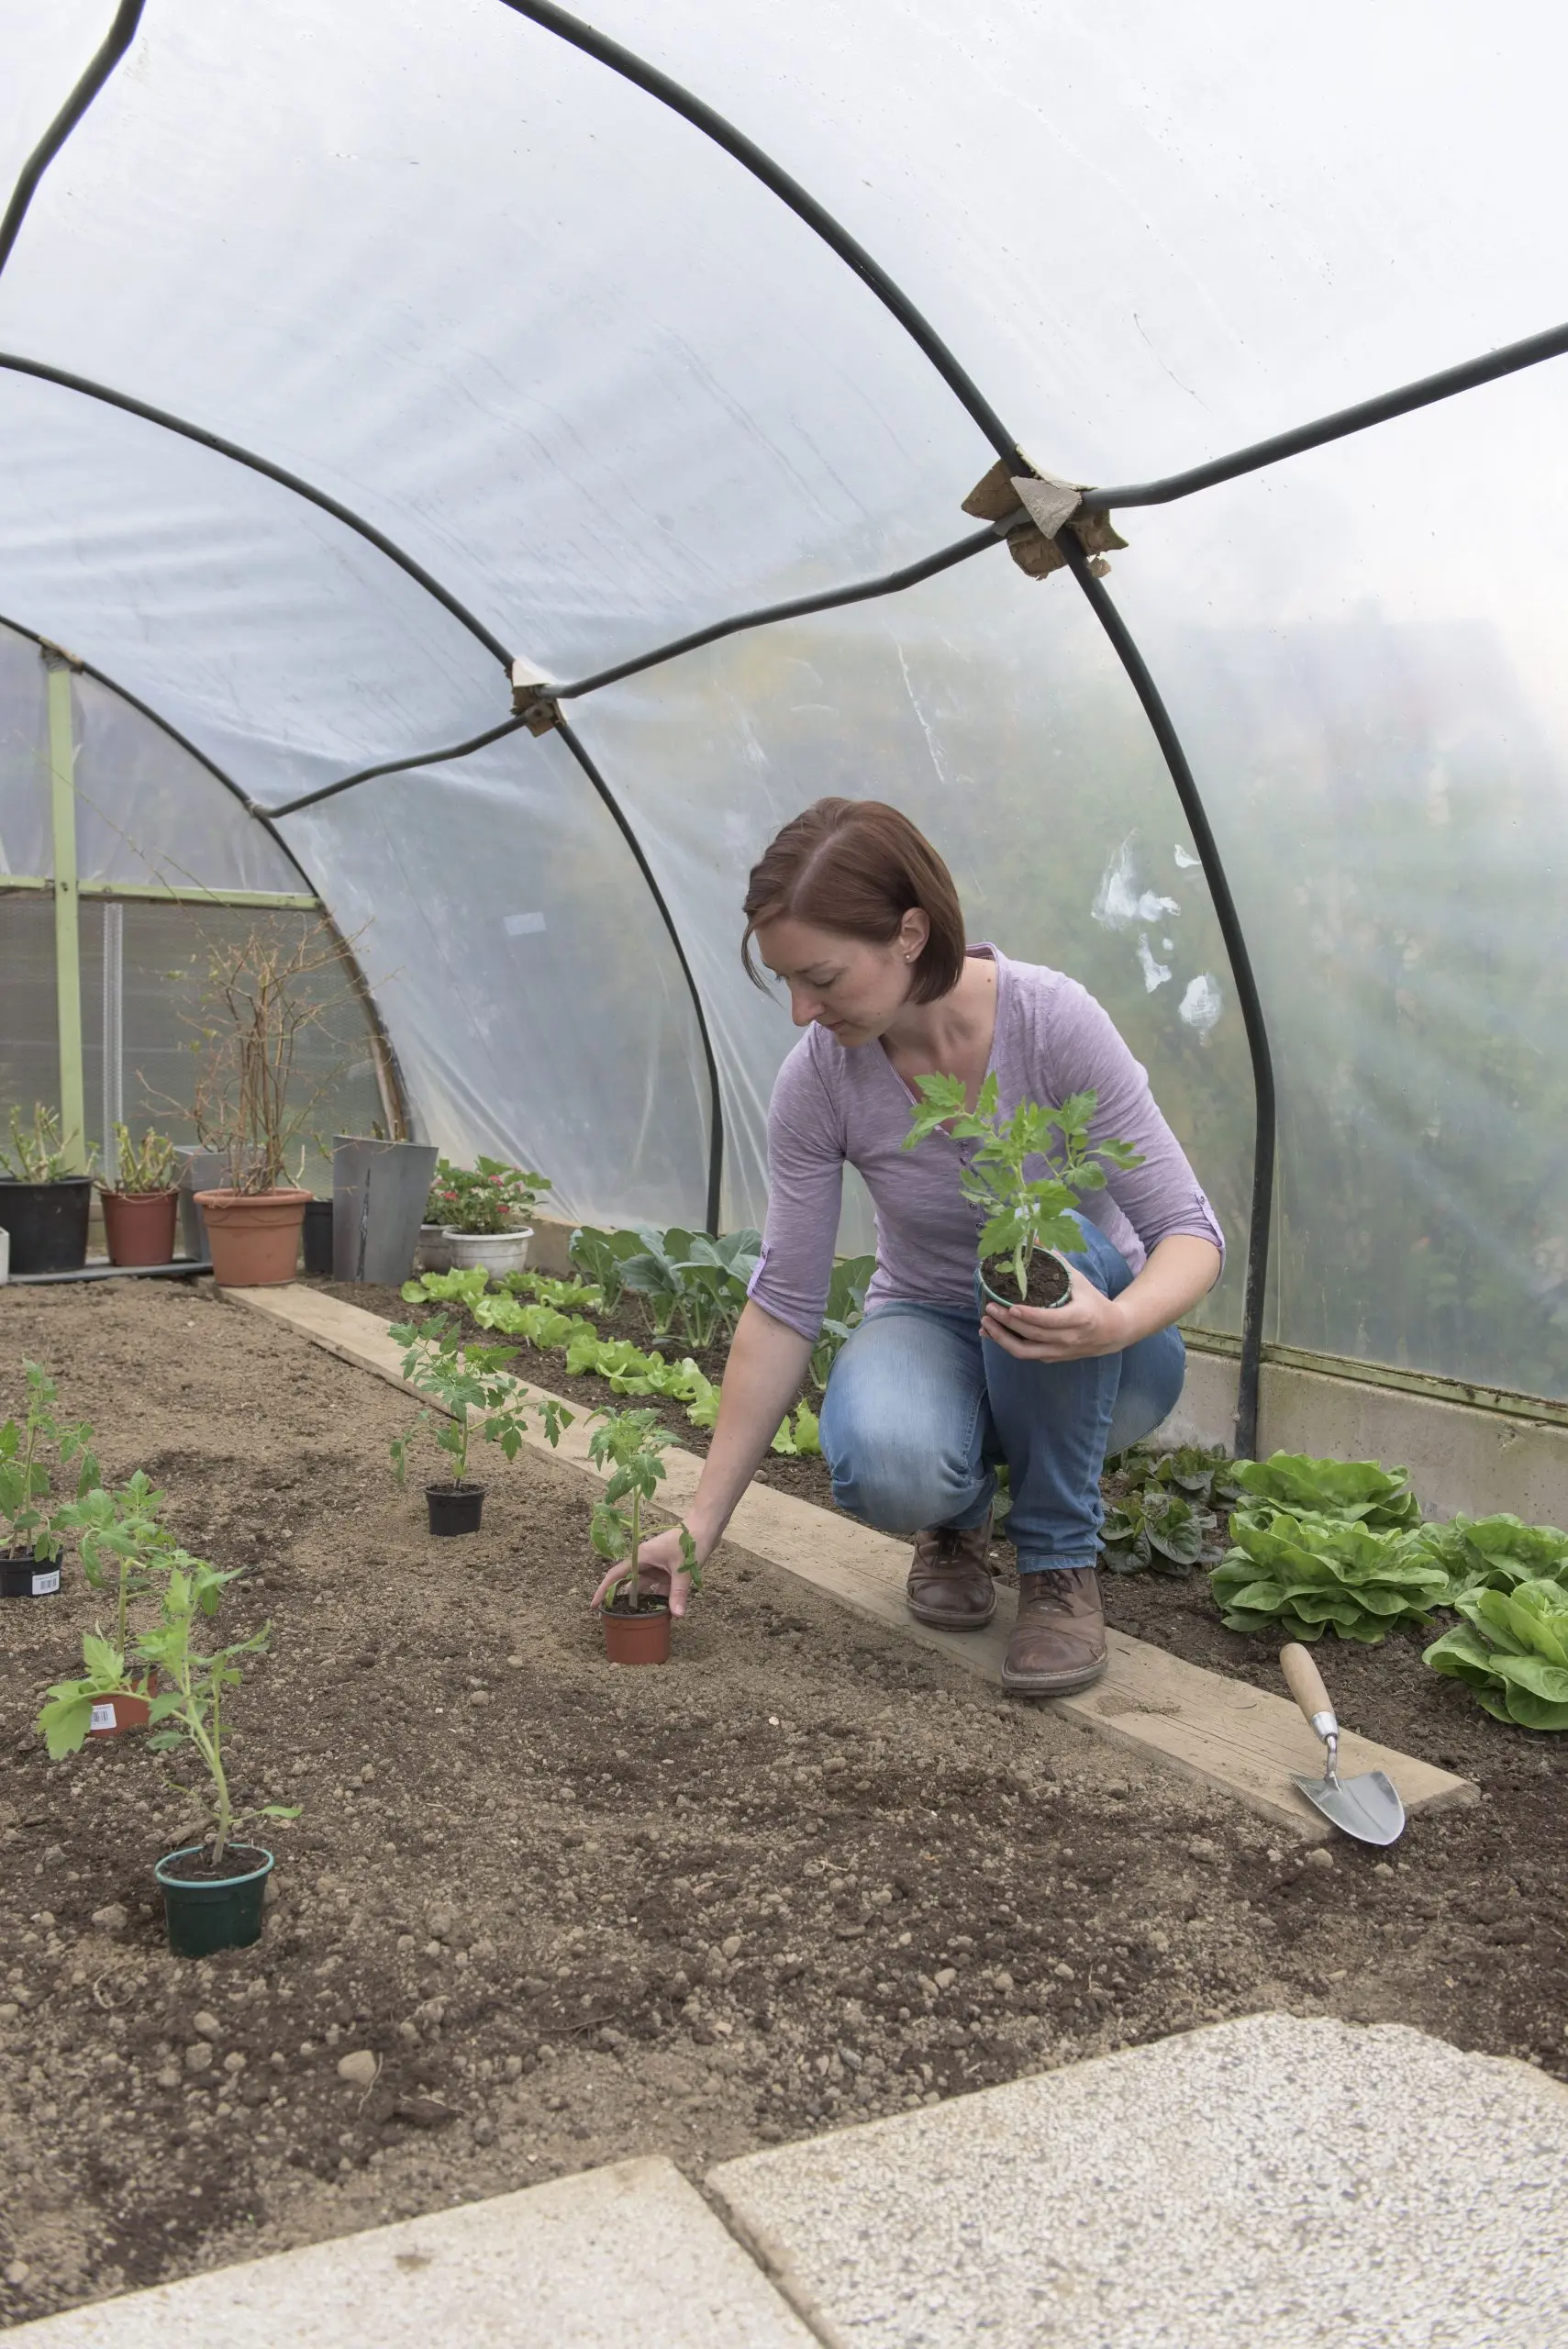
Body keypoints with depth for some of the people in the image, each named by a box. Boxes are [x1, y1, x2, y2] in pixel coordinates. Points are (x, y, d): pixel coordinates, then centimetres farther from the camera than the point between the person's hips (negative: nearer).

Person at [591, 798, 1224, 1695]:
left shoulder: (1054, 1019, -24)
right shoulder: (818, 1079, -17)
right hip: (931, 1327, 1)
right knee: (886, 1463, -34)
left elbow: (1190, 1230, -20)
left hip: (1091, 1350, 0)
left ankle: (1062, 1563, -13)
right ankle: (958, 1517, 6)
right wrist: (701, 1523, -14)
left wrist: (1120, 1322, -43)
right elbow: (784, 1305, -12)